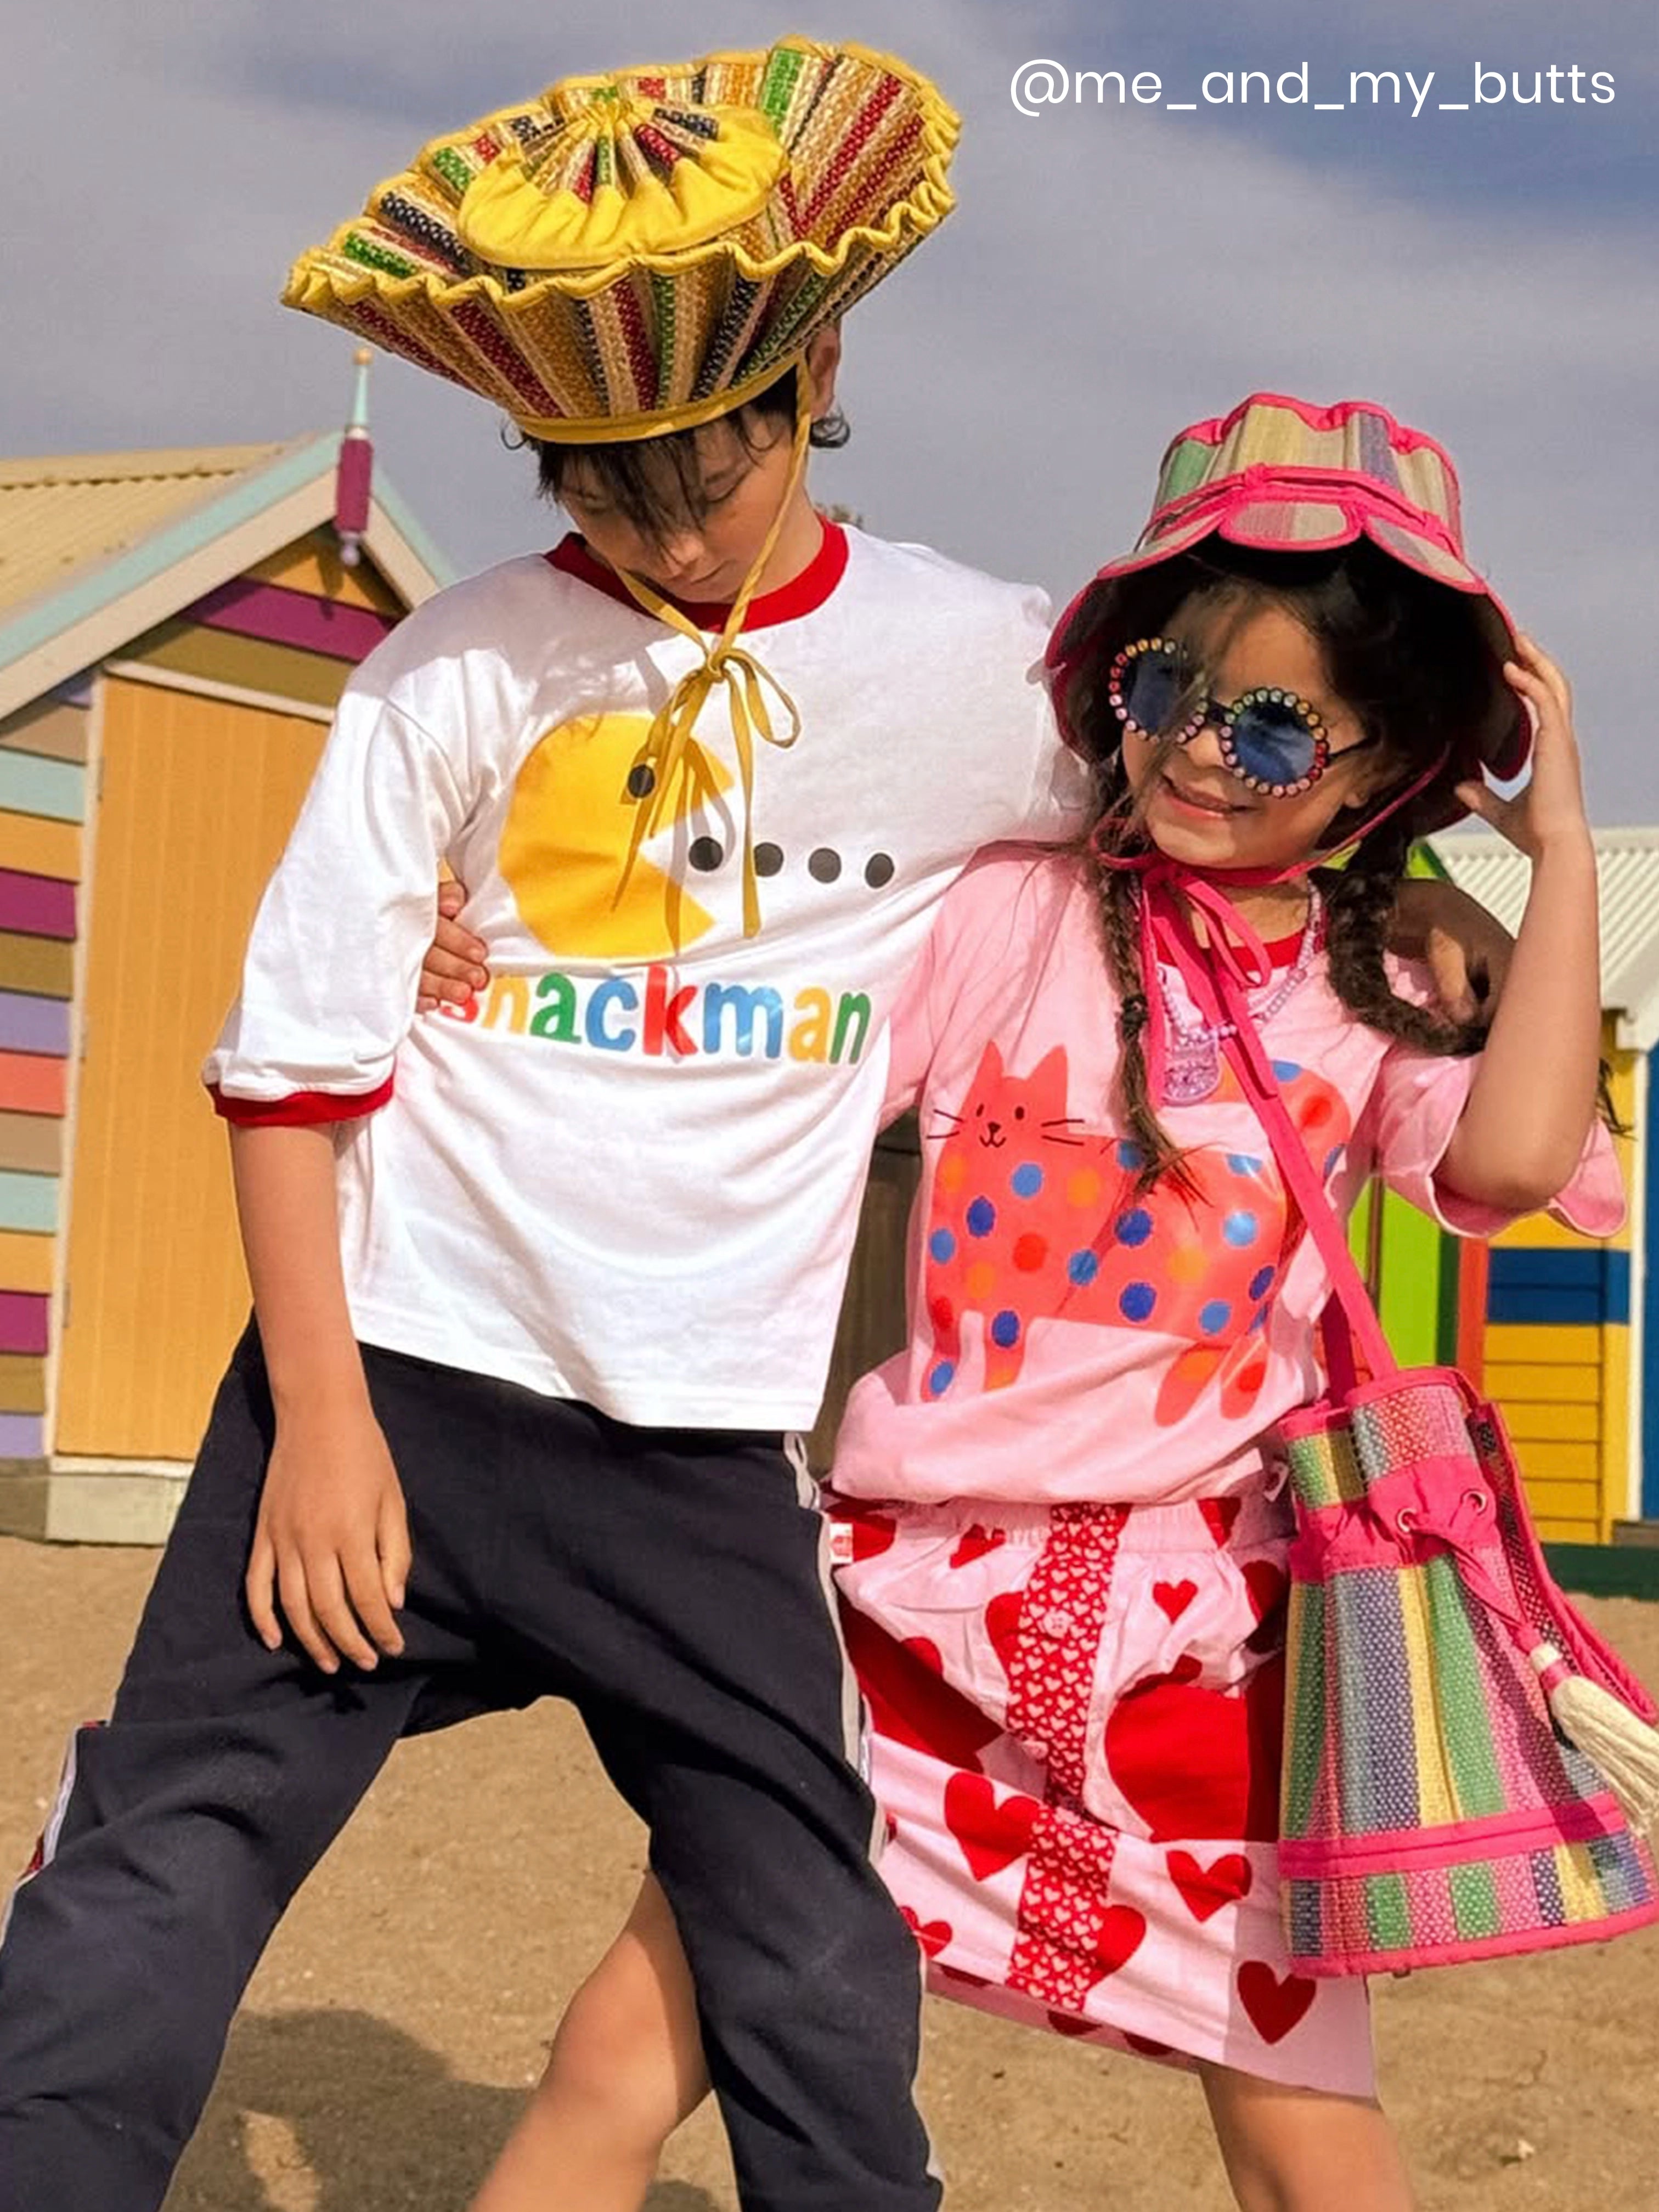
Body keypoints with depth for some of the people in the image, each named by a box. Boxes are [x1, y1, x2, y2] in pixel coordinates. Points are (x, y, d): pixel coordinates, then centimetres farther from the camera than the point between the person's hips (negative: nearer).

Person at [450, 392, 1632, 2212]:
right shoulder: (1003, 916, 3)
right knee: (622, 2060, -3)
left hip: (1195, 1627, 1)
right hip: (913, 1590, 0)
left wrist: (1561, 843, -9)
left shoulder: (1386, 1009, 5)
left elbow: (1514, 1154, -16)